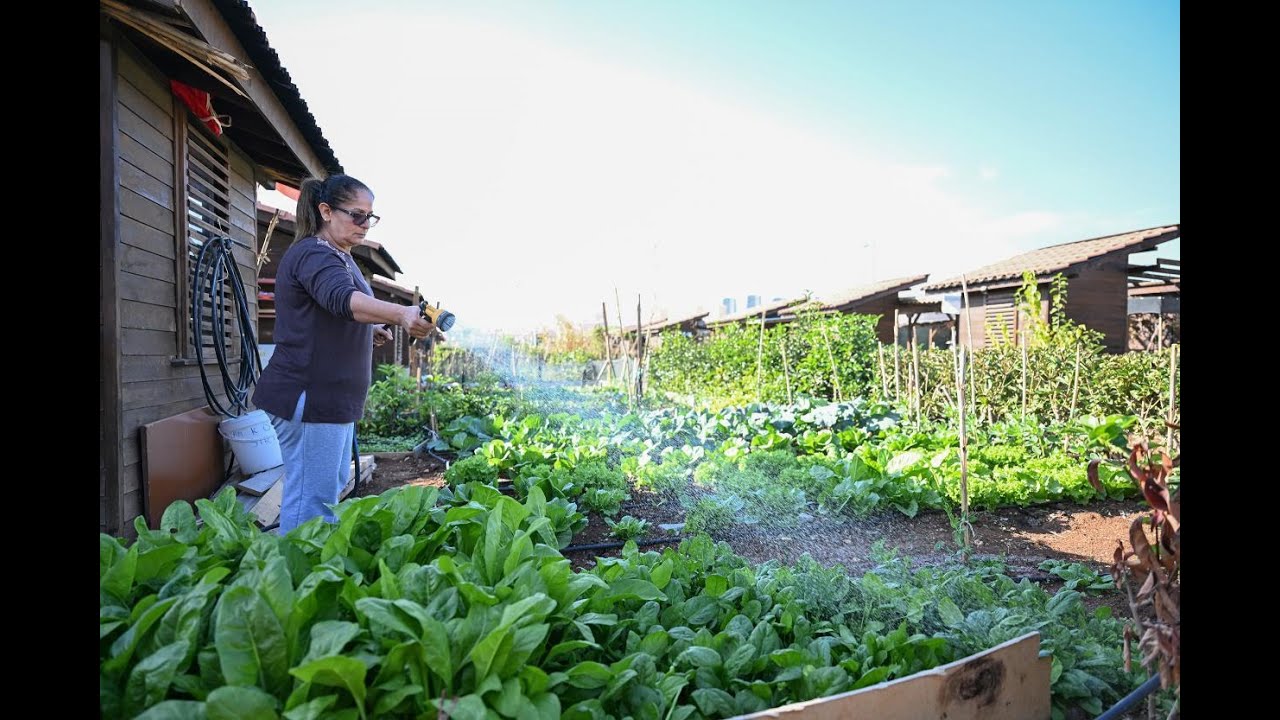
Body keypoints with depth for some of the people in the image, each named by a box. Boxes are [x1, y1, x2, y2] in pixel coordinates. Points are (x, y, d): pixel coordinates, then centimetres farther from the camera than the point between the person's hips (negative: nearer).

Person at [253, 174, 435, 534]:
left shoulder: (339, 257, 17)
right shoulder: (313, 254, -16)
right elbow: (344, 300, -38)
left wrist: (370, 330, 14)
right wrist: (401, 314, -54)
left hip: (332, 395, 11)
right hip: (308, 397, -11)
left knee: (333, 487, 19)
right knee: (311, 500, -6)